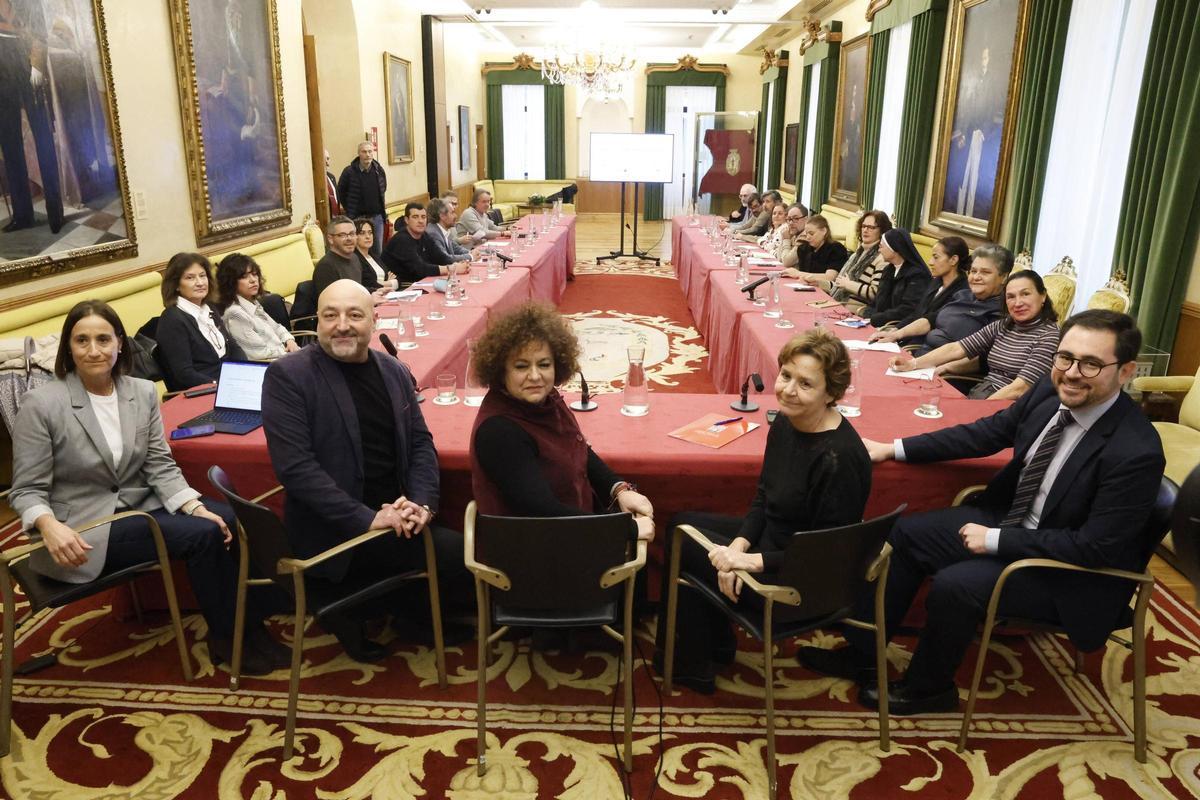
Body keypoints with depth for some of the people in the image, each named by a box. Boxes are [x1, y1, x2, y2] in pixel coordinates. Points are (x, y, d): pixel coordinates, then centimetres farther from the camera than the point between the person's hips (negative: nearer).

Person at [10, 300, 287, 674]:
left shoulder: (143, 392, 2)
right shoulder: (41, 404, -11)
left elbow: (160, 466, 1)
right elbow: (27, 490, -10)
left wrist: (196, 507, -15)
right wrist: (50, 526, -31)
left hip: (141, 506, 5)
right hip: (85, 528, -5)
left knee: (230, 520, -19)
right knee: (202, 534, -24)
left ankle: (249, 626, -5)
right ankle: (227, 637, -5)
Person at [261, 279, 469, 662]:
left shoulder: (394, 372, 7)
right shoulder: (287, 376, -11)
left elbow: (421, 442, 8)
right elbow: (295, 466, -18)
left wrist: (422, 503, -11)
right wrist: (367, 518, -23)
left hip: (393, 516, 7)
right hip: (333, 530, -6)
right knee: (458, 554, -16)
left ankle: (411, 615, 17)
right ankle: (352, 610, 7)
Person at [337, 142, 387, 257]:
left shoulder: (379, 170, 2)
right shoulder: (349, 171, -9)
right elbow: (341, 192, 2)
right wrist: (349, 210, 4)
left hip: (377, 217, 4)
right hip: (356, 217, -4)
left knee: (377, 251, 10)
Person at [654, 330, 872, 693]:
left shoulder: (840, 458, -30)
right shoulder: (785, 424, -4)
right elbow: (763, 499, 5)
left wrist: (750, 560, -26)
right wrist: (739, 544, -11)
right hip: (769, 538, 9)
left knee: (683, 544, -5)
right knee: (681, 523, 13)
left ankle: (694, 668, 19)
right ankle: (716, 643, 27)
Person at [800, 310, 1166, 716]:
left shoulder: (1136, 452, -29)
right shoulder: (1050, 392, -9)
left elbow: (1094, 548, -25)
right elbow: (987, 432, 3)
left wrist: (995, 540, -22)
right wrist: (894, 449, -1)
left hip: (1070, 574, -8)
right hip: (1009, 519, 8)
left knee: (954, 585, -25)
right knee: (906, 534, 2)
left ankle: (927, 688, 5)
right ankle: (862, 654, 13)